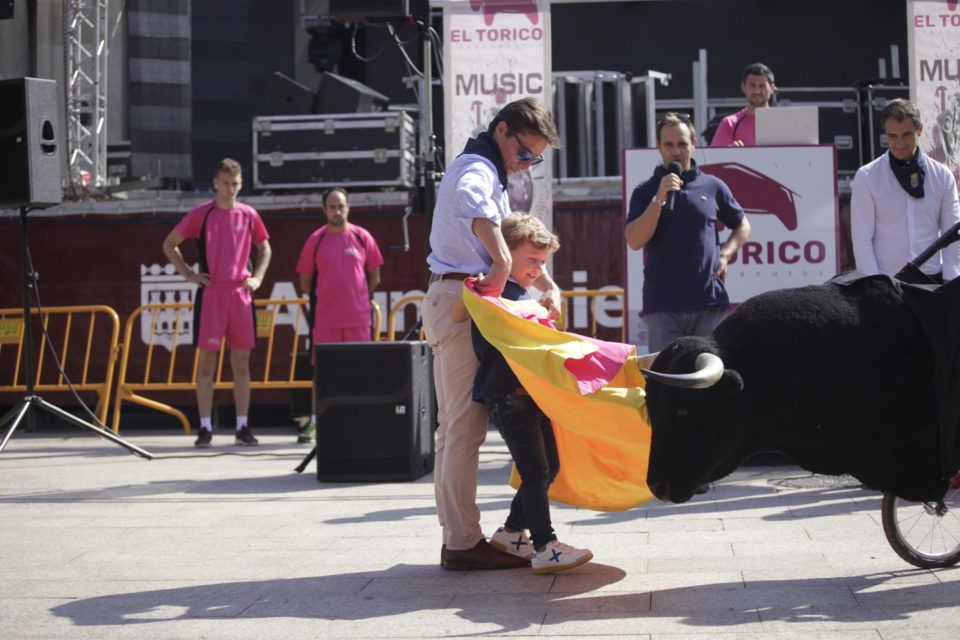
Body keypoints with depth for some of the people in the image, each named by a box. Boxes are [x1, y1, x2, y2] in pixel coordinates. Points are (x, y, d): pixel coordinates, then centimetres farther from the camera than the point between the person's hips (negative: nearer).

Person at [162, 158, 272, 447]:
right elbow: (169, 244, 9)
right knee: (206, 361, -2)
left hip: (240, 294, 2)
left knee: (241, 362, 4)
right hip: (210, 294, -2)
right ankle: (205, 428, 3)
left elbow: (264, 249, 21)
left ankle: (242, 427, 9)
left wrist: (257, 277, 7)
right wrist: (188, 274, 1)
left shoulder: (248, 215, 7)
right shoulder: (201, 214, 1)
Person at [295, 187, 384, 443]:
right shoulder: (315, 241, 3)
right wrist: (318, 302, 8)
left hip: (358, 317, 0)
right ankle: (314, 422, 4)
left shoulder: (362, 237, 3)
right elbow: (305, 282, 10)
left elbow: (374, 276, 12)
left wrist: (361, 299, 11)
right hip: (325, 319, 0)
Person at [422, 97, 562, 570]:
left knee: (454, 424, 12)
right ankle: (463, 543, -7)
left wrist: (547, 286, 12)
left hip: (449, 301, 11)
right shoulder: (478, 169, -11)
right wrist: (500, 264, -35)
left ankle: (455, 536, 18)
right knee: (466, 424, -9)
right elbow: (469, 200, -37)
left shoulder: (485, 172, 23)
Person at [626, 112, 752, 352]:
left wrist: (725, 254, 4)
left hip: (710, 300, 1)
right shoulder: (645, 191, 7)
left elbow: (743, 226, 22)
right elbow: (634, 241, -5)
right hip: (662, 305, -1)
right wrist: (659, 199, -13)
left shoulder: (713, 186, 11)